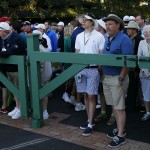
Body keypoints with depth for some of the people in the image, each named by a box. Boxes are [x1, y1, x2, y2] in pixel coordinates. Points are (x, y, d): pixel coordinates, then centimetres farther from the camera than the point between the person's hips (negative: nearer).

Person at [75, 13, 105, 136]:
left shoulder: (99, 36, -4)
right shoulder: (79, 36, 10)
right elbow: (76, 53, 13)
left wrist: (100, 70, -9)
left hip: (93, 69, -5)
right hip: (80, 69, 5)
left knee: (91, 96, -2)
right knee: (85, 95, 11)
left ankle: (90, 124, 5)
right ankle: (89, 119, 23)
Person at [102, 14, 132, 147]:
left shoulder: (124, 39, -13)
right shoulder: (107, 39, 13)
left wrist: (121, 78, -21)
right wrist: (102, 72, 14)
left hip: (117, 78, -8)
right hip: (107, 77, 8)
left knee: (119, 107, -2)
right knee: (114, 106, 15)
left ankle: (120, 136, 6)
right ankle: (120, 129, 29)